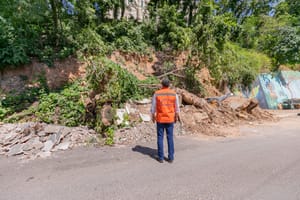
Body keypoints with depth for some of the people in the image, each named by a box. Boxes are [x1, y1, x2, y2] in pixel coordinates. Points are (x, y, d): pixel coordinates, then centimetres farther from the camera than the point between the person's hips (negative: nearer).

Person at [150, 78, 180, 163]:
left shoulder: (156, 94, -7)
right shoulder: (174, 94, -2)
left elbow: (153, 107, -4)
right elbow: (177, 107, 3)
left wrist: (153, 116, 10)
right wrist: (176, 117, 16)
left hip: (160, 119, -1)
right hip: (170, 119, 2)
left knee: (160, 138, 8)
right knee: (170, 138, 10)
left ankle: (161, 157, 15)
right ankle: (170, 157, 17)